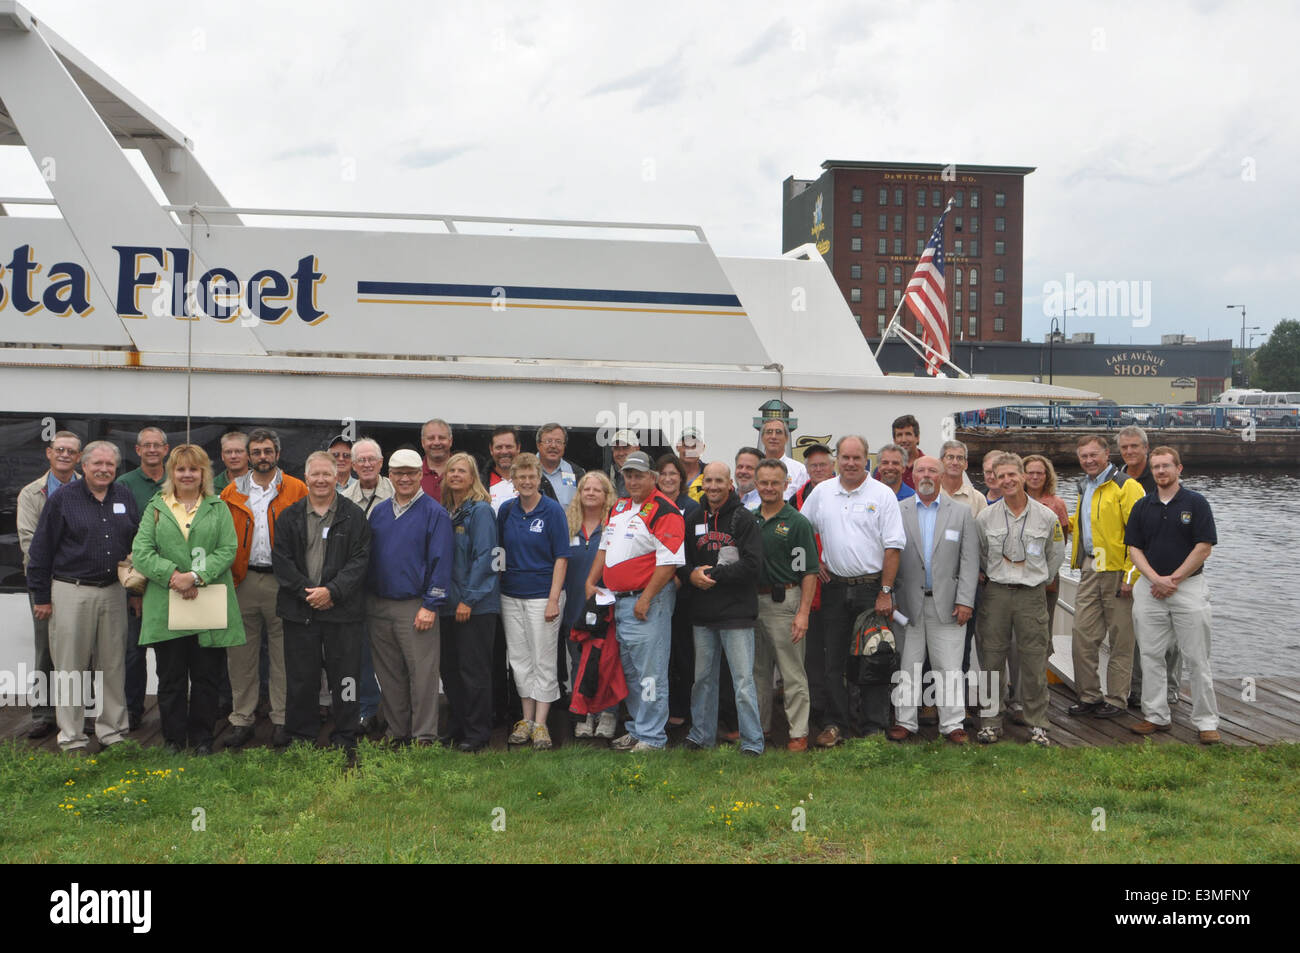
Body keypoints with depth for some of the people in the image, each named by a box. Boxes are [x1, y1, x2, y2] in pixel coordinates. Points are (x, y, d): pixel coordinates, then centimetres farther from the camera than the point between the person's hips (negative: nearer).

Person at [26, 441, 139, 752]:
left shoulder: (125, 498, 9)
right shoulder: (63, 499, -3)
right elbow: (41, 549, -1)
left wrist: (137, 590, 12)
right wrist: (41, 595, -3)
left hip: (113, 592, 4)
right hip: (71, 592, -3)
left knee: (113, 664, 8)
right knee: (70, 667, 2)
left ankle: (113, 729, 19)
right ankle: (71, 737, 12)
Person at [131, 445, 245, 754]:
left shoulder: (218, 508, 10)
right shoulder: (156, 508, 10)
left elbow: (228, 550, -2)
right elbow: (140, 552, 0)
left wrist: (195, 576, -15)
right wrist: (173, 575, -15)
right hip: (166, 607, 0)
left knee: (207, 677, 5)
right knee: (171, 678, 6)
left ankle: (202, 738, 17)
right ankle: (173, 739, 18)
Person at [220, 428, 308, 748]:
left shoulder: (297, 490, 2)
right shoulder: (232, 493, 8)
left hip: (282, 581, -2)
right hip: (243, 580, 2)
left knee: (283, 653, 4)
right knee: (241, 653, 7)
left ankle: (281, 719, 14)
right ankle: (242, 719, 17)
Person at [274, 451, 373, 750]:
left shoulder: (354, 516, 2)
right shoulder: (289, 517, 9)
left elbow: (359, 560, -3)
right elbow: (281, 560, 3)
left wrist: (332, 591, -14)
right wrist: (305, 592, -9)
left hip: (342, 610, -2)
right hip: (298, 610, 2)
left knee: (344, 675, 2)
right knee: (300, 677, 8)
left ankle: (345, 737, 14)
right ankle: (300, 735, 21)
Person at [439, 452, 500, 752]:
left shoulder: (481, 510, -7)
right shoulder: (444, 512, 13)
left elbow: (483, 557, -12)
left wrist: (468, 599, -15)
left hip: (477, 604, -7)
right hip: (449, 603, 7)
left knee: (474, 669, -3)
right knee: (449, 668, 11)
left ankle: (477, 733, 7)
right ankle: (456, 729, 22)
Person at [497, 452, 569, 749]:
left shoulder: (553, 511, -7)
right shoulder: (506, 510, 6)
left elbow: (561, 558, -8)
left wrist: (554, 599, -14)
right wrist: (497, 589, 7)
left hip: (542, 595, -5)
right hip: (511, 595, 5)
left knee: (543, 661, 0)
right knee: (519, 659, 10)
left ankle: (540, 724, 6)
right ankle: (526, 720, 20)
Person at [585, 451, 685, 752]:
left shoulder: (663, 510, -13)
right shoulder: (619, 506, 15)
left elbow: (669, 562, -19)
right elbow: (605, 547, 24)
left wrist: (645, 599, -19)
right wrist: (591, 582, 15)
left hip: (648, 602, -9)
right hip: (619, 601, 9)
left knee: (650, 672, -3)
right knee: (629, 670, 16)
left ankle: (652, 737, 5)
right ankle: (636, 729, 28)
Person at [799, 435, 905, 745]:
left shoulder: (882, 494, -4)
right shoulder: (821, 492, 6)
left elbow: (893, 546, -7)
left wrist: (885, 591, -11)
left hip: (872, 586, -3)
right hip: (835, 587, 3)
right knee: (833, 660, 7)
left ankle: (874, 727, 11)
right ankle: (834, 724, 17)